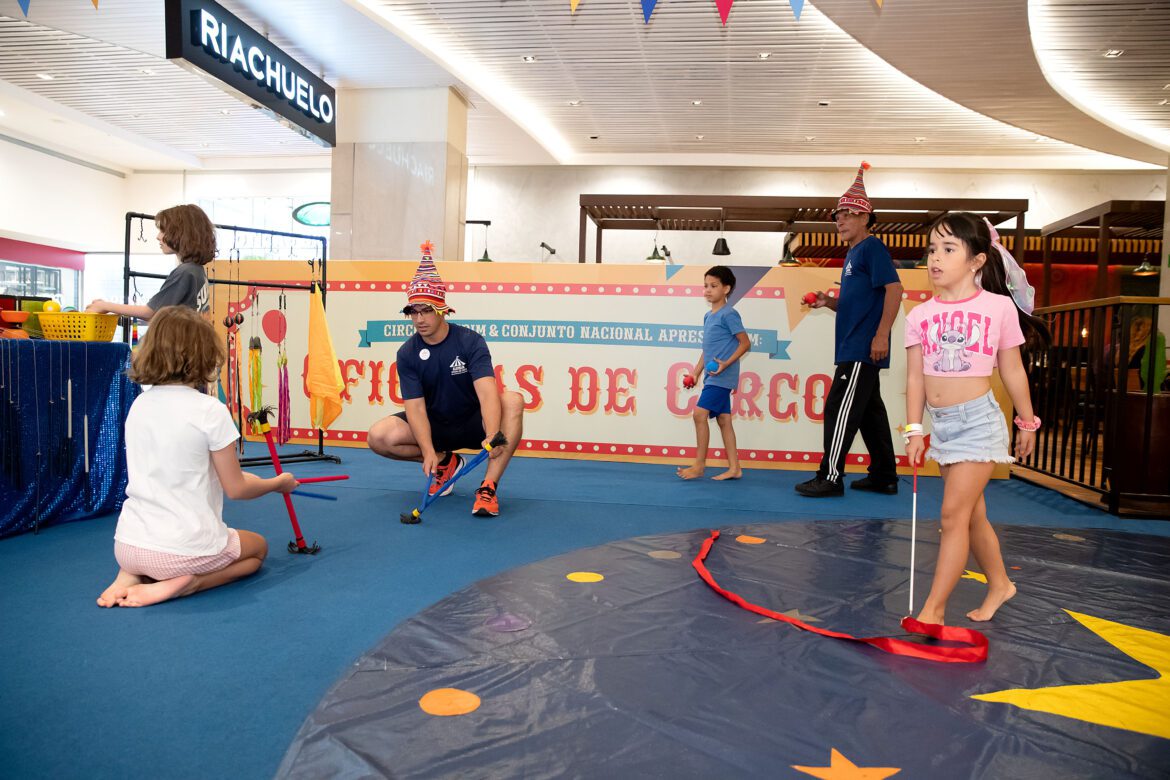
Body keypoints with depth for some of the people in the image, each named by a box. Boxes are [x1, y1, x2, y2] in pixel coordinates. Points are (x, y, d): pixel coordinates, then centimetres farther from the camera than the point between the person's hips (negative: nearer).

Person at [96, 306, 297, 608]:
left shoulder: (138, 405, 3)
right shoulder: (210, 410, -15)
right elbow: (236, 488, -8)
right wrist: (278, 483, 12)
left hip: (127, 546, 6)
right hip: (185, 548, -6)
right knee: (257, 548, 24)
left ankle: (132, 573, 8)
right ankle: (184, 584, -3)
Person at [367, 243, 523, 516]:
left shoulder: (470, 341, -16)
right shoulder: (407, 354, -9)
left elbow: (487, 392, -31)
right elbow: (415, 406, -16)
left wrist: (492, 436, -49)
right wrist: (428, 452, -34)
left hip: (473, 423, -3)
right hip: (434, 426, 3)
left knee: (513, 400, -32)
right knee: (379, 437, -21)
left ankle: (488, 488, -30)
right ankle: (445, 461, 3)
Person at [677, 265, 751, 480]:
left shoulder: (729, 314, -9)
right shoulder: (708, 316, 16)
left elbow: (745, 343, -10)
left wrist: (727, 363, -20)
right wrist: (696, 372, 15)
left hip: (722, 376, -9)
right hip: (714, 377, 9)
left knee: (700, 413, -13)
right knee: (723, 419, 8)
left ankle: (699, 465, -3)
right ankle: (734, 468, 13)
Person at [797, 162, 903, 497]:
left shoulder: (872, 247, -7)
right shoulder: (852, 255, 20)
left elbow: (894, 288, -17)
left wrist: (882, 334, -23)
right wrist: (827, 301, 6)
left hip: (863, 349, -10)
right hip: (853, 348, 10)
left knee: (840, 409, -8)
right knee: (870, 411, 13)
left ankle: (830, 478, -2)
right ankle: (884, 476, 21)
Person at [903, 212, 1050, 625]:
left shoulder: (998, 307, -6)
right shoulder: (920, 315, 2)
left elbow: (1012, 370, 3)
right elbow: (915, 377, 4)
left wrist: (1027, 422, 11)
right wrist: (914, 431, 2)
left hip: (978, 419, -4)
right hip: (941, 422, 5)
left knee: (954, 514, -7)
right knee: (973, 513, 17)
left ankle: (934, 607, 2)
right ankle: (999, 583, 37)